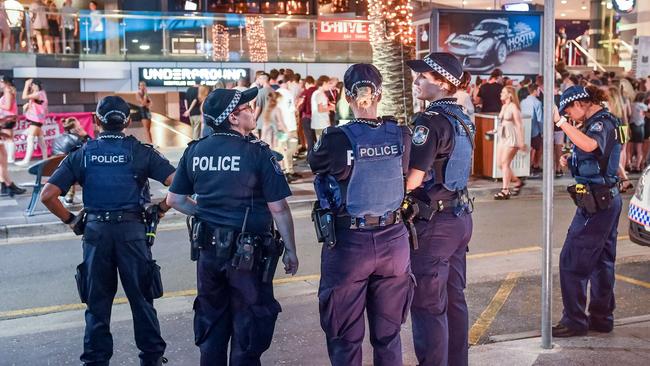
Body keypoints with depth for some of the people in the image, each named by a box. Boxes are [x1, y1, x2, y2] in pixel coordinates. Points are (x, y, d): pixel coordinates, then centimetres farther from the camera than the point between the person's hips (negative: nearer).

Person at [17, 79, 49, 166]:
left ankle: (26, 160, -18)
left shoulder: (38, 94, -17)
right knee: (40, 140, 13)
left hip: (36, 119, -11)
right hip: (35, 119, 11)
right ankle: (45, 159, 18)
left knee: (30, 139, -14)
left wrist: (26, 85, -15)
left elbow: (24, 96, -23)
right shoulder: (39, 94, 15)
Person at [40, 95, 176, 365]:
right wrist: (161, 208, 5)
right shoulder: (141, 152, 1)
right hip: (132, 230, -1)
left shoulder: (82, 154, 5)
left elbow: (47, 195, -1)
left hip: (95, 231, 1)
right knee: (142, 299, 11)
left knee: (97, 304, 13)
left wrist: (71, 221, 9)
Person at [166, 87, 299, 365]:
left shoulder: (194, 152, 1)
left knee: (211, 322, 19)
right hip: (247, 253, -5)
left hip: (208, 249, 5)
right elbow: (278, 209, -13)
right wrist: (290, 251, -3)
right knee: (248, 327, 9)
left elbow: (174, 200, 7)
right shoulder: (257, 153, -14)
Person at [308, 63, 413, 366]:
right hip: (393, 240, 3)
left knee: (346, 335, 12)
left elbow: (315, 161, 3)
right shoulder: (401, 136, -5)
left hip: (349, 242, -3)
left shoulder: (337, 139, -16)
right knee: (388, 333, 18)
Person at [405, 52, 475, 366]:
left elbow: (413, 179, -21)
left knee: (428, 305, 0)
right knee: (454, 299, 16)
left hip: (434, 222, -9)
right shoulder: (462, 119, 9)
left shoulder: (430, 121, -17)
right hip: (460, 217, 9)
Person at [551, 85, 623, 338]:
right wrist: (572, 162, 9)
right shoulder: (603, 122, 16)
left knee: (571, 261, -6)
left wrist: (560, 122, -34)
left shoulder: (602, 122, -15)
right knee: (602, 261, 16)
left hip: (596, 202, -11)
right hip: (609, 199, 11)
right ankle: (602, 317, 25)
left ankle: (574, 321, -1)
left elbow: (589, 145, -37)